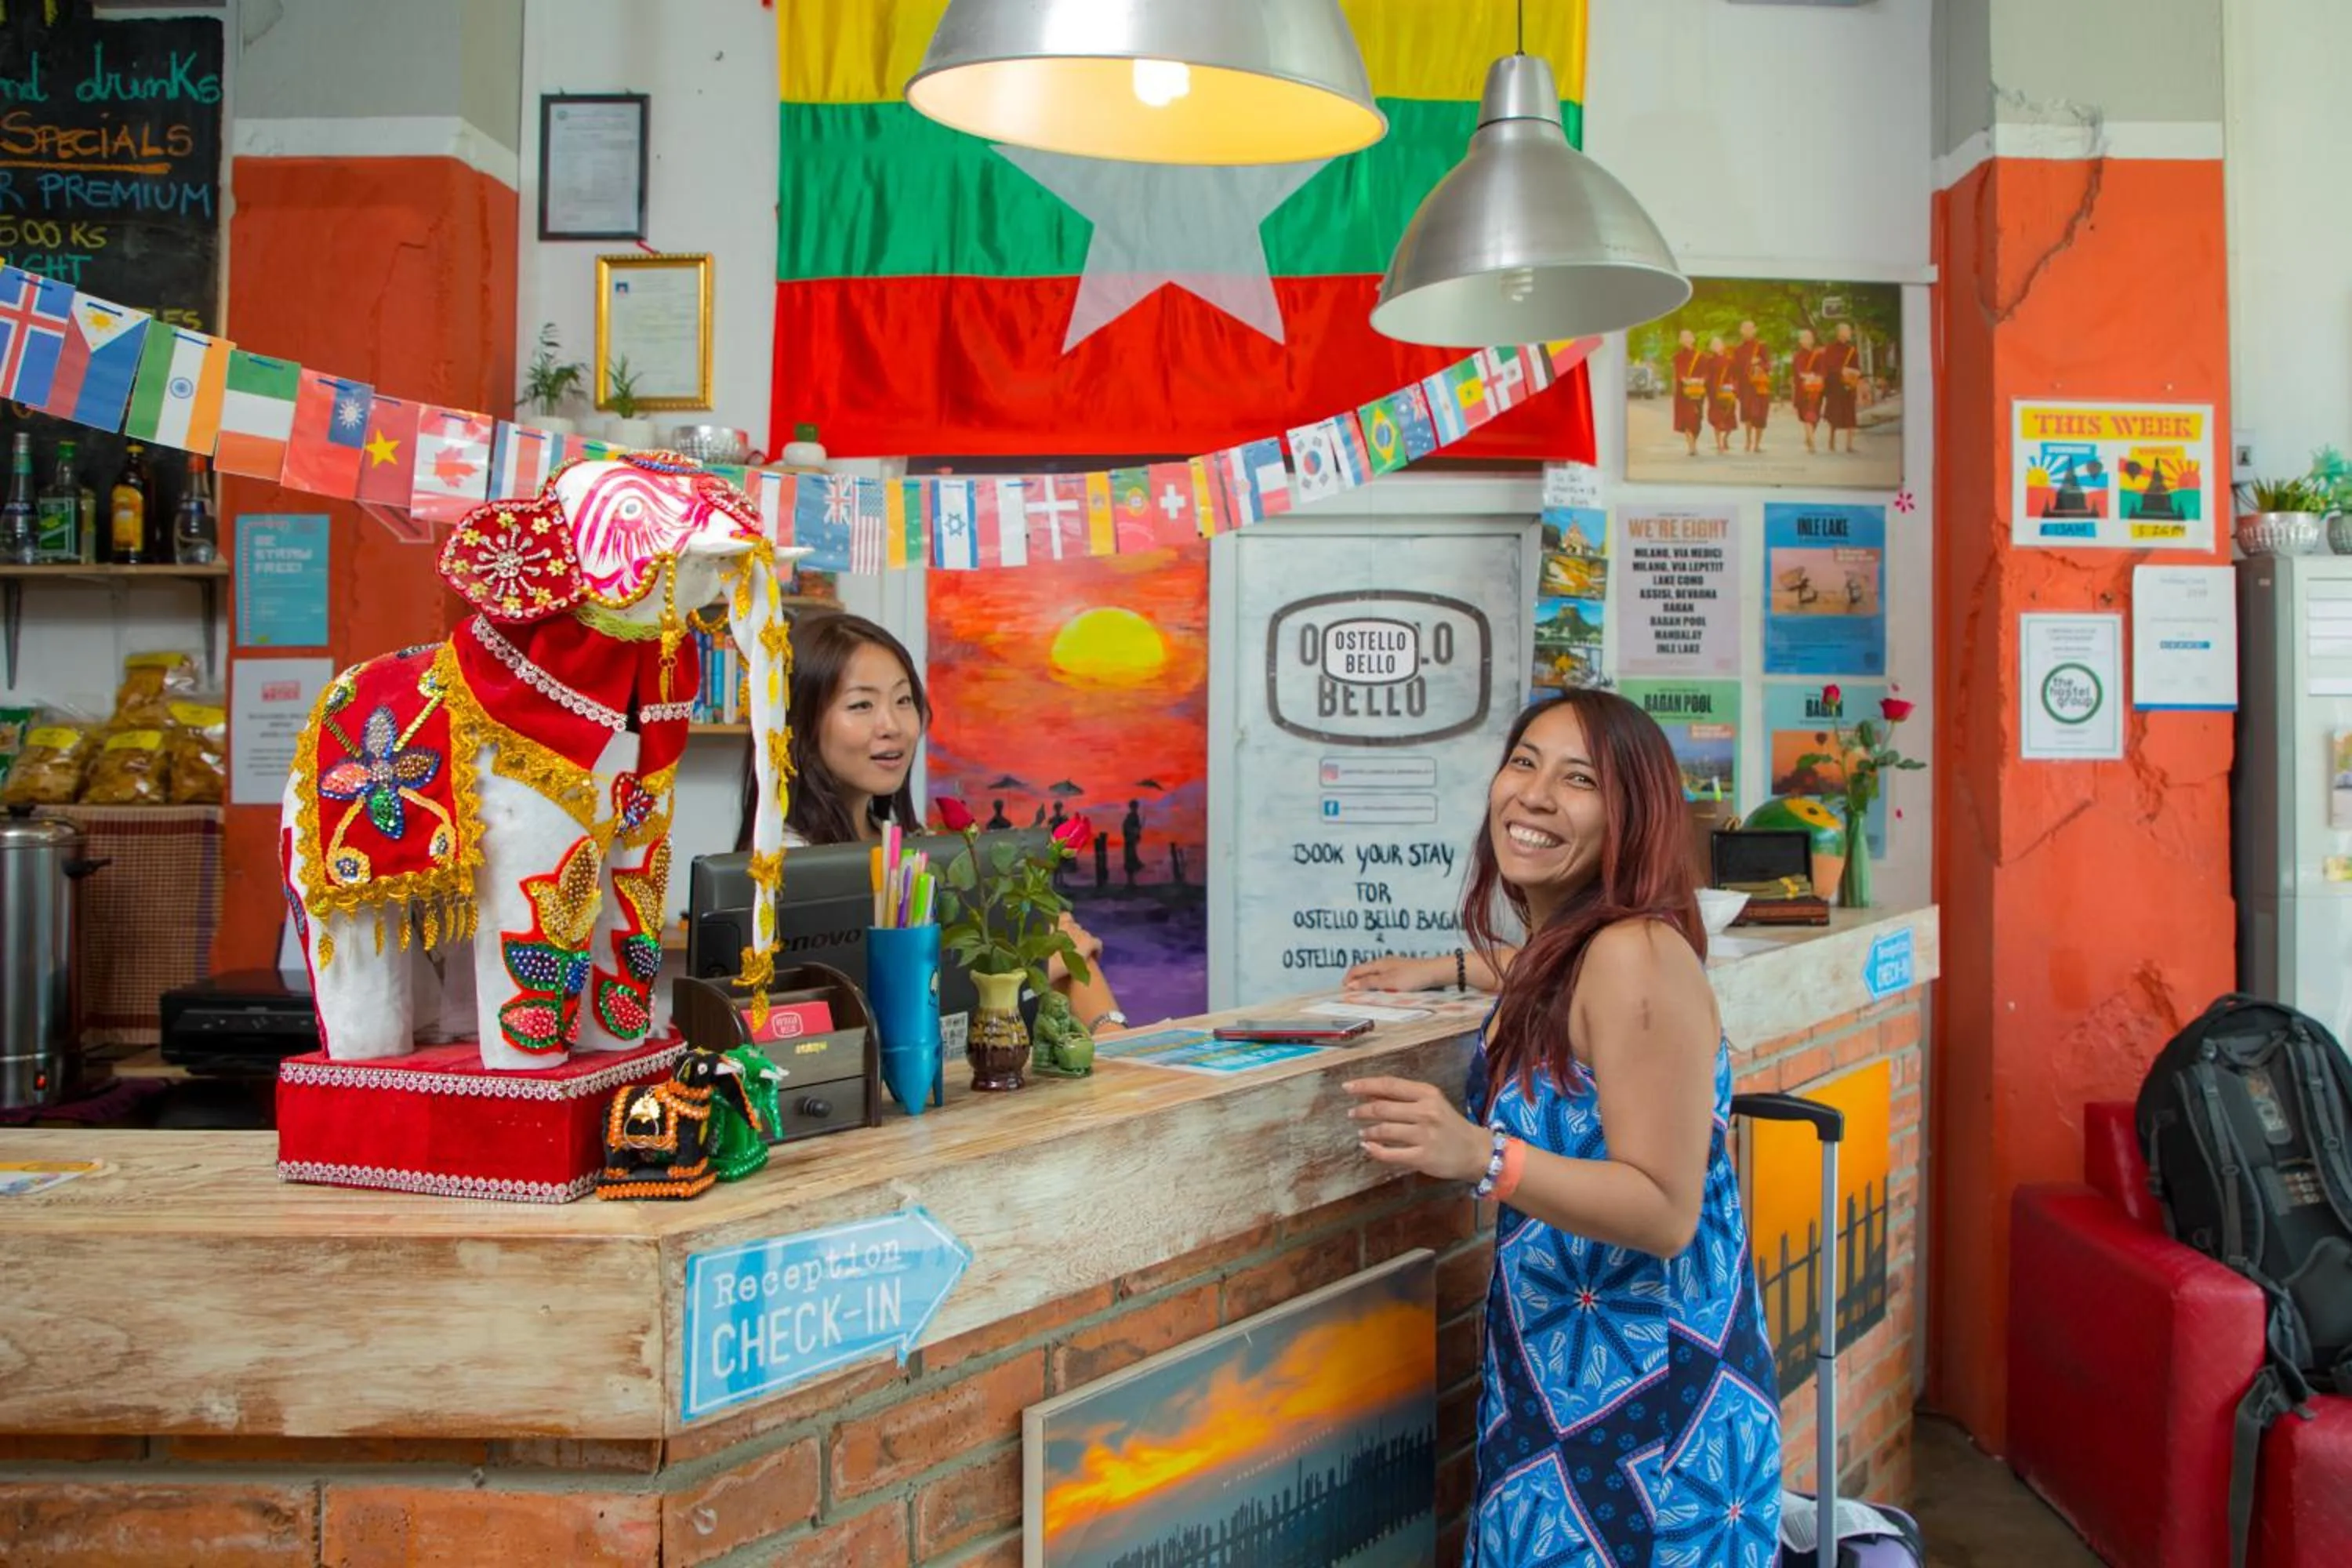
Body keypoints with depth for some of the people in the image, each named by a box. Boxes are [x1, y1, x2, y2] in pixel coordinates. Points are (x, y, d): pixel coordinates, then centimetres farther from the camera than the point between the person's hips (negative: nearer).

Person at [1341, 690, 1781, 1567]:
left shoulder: (1637, 953, -22)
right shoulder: (1563, 944, 4)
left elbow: (1667, 1214, -25)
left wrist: (1481, 1156, -36)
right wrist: (1450, 969, 35)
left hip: (1652, 1398, -9)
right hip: (1559, 1372, 9)